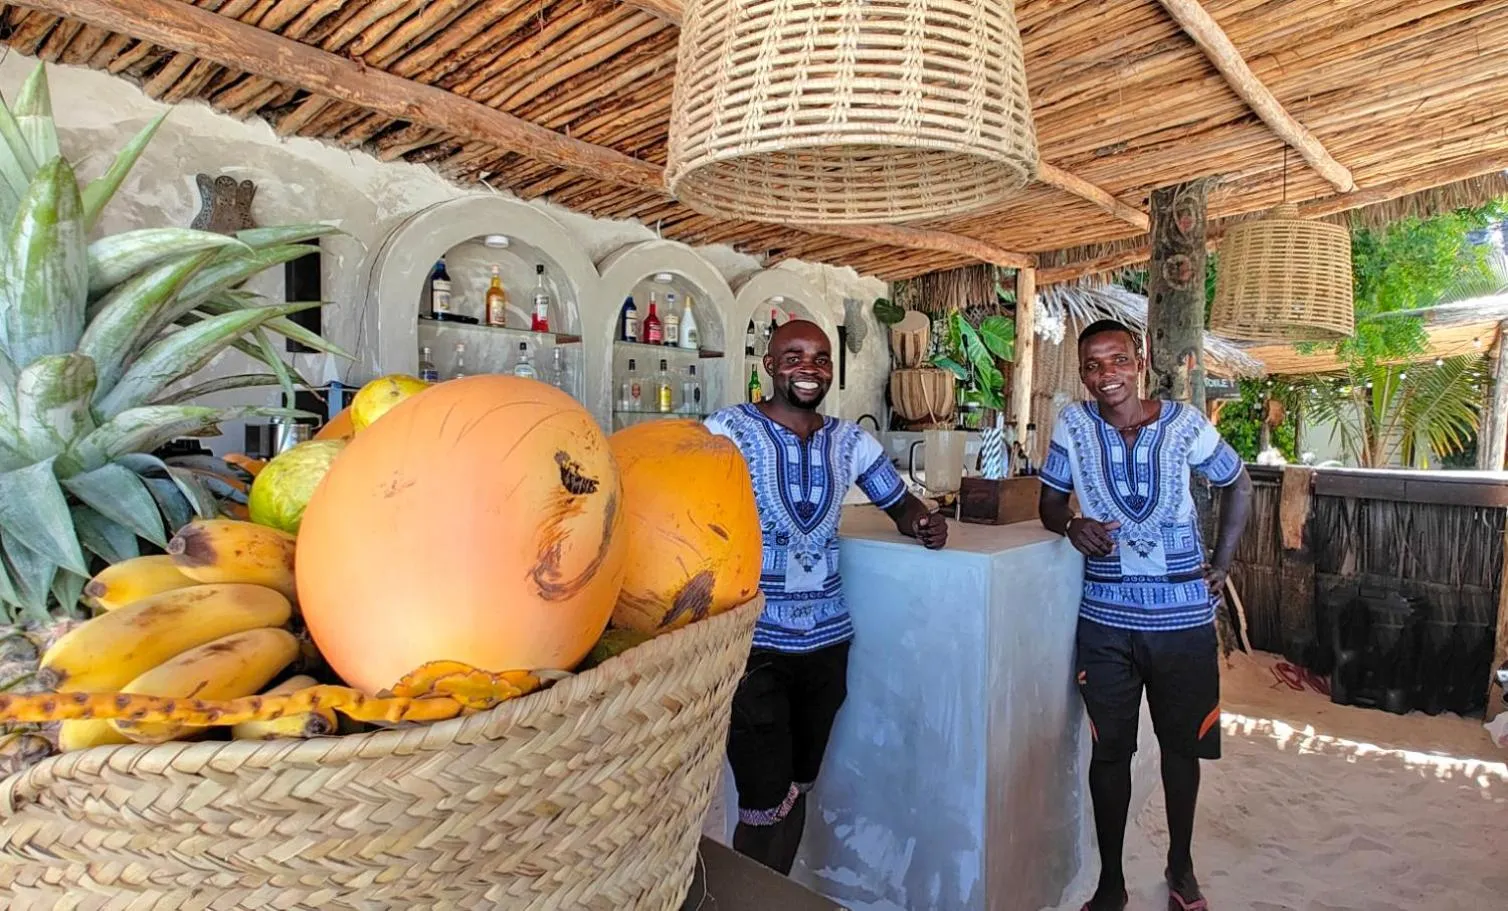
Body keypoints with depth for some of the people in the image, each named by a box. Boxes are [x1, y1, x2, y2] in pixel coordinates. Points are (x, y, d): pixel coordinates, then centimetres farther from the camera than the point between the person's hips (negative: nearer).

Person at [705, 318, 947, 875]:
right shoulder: (728, 431, -7)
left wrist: (925, 524, -5)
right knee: (766, 805, 0)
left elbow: (900, 503, 18)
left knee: (797, 791, 19)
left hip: (827, 641, 5)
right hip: (753, 644, -5)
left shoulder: (850, 441, 7)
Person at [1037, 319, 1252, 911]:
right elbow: (1049, 501, 4)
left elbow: (1238, 485, 10)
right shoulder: (1073, 424, -5)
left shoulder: (1185, 424, -6)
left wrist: (1221, 563, 5)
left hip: (1183, 618, 0)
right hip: (1105, 621, 0)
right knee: (1109, 750, 11)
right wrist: (1071, 525, -19)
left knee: (1182, 745, 17)